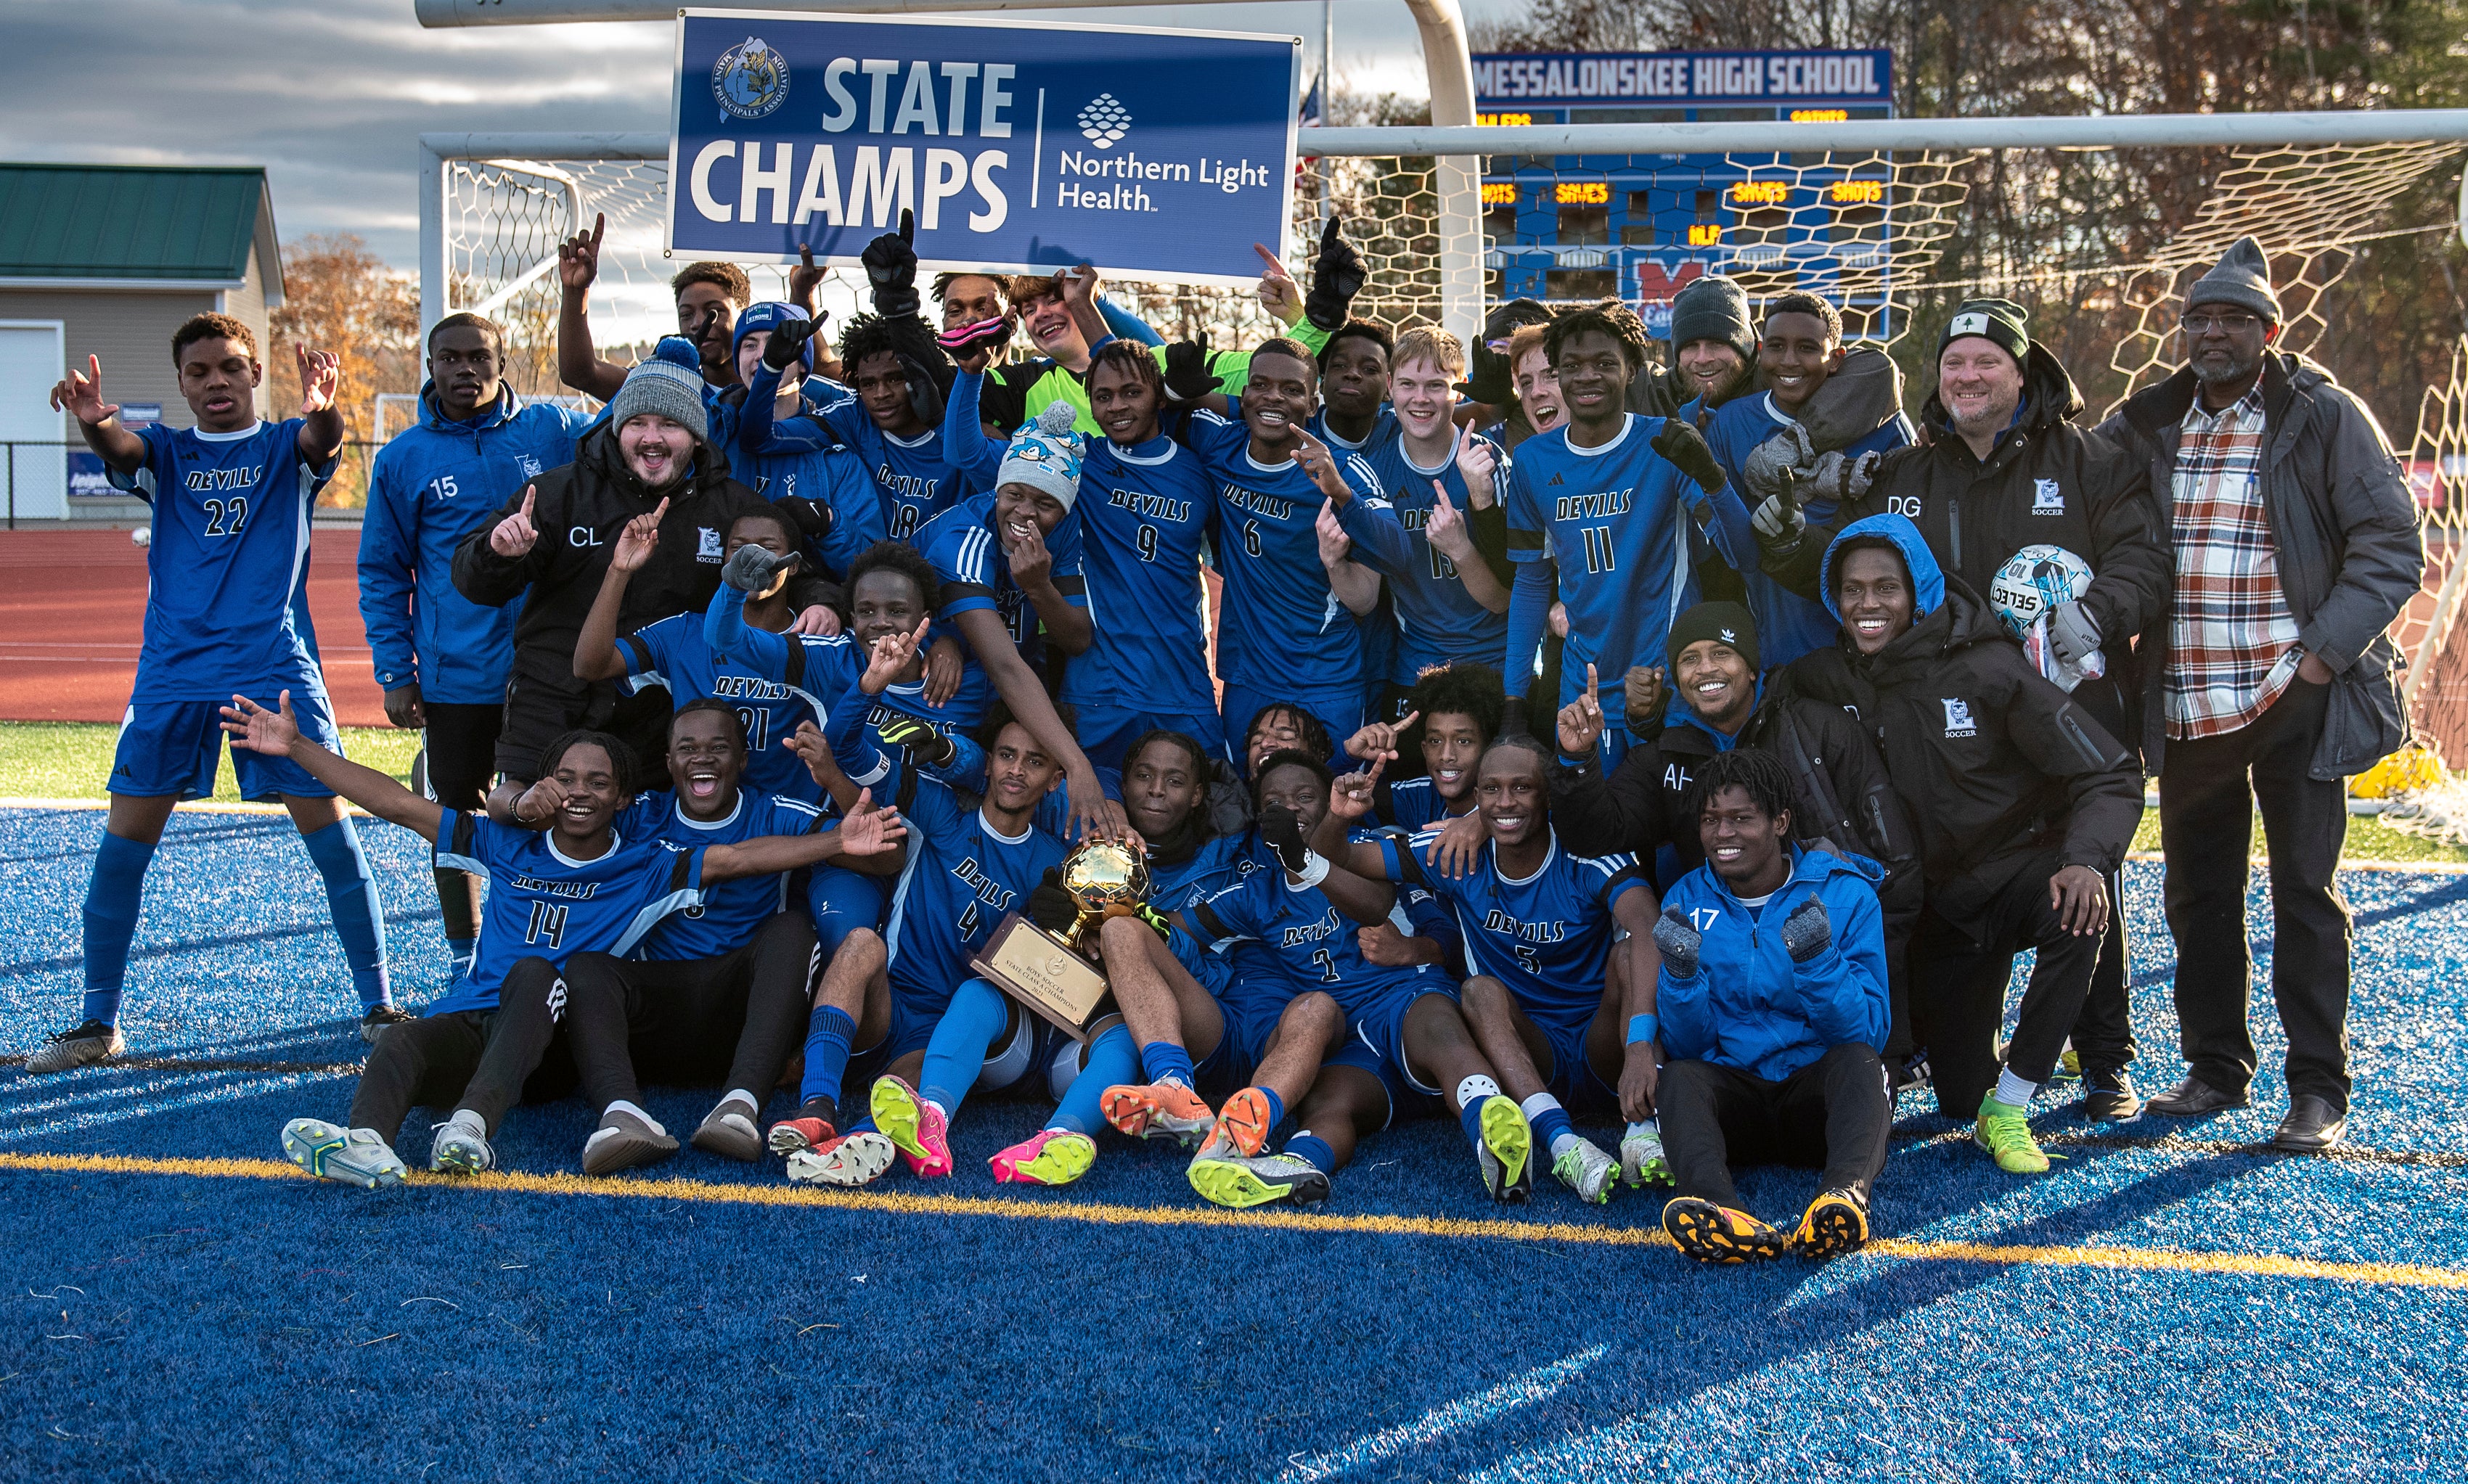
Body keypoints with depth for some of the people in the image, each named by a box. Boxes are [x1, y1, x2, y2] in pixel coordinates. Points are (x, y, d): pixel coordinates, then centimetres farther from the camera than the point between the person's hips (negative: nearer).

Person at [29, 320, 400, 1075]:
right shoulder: (165, 453, 12)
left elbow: (322, 441, -16)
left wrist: (322, 410, -42)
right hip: (172, 672, 2)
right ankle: (98, 1021, 15)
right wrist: (93, 422, -36)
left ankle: (379, 1008, 6)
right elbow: (120, 447, -11)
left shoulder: (286, 447, 8)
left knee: (333, 834, -5)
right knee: (122, 842, 1)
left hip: (276, 668, -2)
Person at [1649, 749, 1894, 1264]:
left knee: (1858, 1059, -31)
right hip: (1733, 1094, 1)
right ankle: (1724, 1215, -56)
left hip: (1821, 1090, -1)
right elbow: (1684, 1046, 2)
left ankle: (1845, 1195, -57)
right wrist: (1682, 972, -17)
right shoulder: (1687, 902, 6)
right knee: (1679, 1078, -29)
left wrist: (1817, 962, -22)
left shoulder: (1846, 893, 1)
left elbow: (1868, 1034, -6)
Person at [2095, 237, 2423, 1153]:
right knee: (2198, 893, 11)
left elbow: (2392, 546, -5)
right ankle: (2216, 1067, 24)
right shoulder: (2148, 425, 8)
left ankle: (2318, 1091, 8)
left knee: (2304, 892, 0)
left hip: (2292, 698, -4)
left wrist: (2324, 651, -15)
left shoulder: (2324, 417, -3)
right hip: (2186, 703, 4)